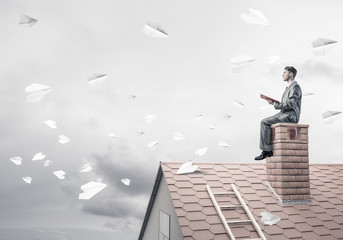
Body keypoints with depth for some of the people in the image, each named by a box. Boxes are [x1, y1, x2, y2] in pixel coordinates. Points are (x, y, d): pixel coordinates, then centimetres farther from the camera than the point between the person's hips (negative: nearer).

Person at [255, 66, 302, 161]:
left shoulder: (295, 86, -8)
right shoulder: (289, 87, 24)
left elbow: (290, 104, -19)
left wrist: (275, 104, -14)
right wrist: (275, 102, 6)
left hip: (290, 116, -10)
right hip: (285, 115, 10)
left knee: (265, 122, -19)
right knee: (264, 122, 2)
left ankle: (267, 150, -15)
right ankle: (269, 150, -4)